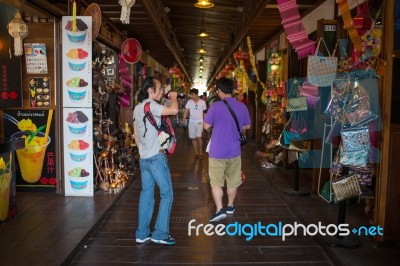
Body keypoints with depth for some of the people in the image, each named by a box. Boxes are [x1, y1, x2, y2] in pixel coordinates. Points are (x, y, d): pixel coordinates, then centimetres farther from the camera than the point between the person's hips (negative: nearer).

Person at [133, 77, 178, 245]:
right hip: (156, 157, -9)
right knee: (167, 194, 1)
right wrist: (173, 97, -8)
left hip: (144, 158, 9)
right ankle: (160, 234, 4)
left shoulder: (137, 108, 14)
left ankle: (142, 234, 17)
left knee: (146, 194, 12)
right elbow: (174, 110, -28)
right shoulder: (150, 105, -14)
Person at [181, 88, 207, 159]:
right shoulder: (189, 102, 0)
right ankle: (196, 152, 19)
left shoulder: (202, 102, -3)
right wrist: (184, 119, -16)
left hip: (200, 122, -3)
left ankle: (200, 152, 0)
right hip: (191, 122, 3)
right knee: (193, 138, 6)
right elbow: (186, 111, -2)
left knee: (199, 137, -16)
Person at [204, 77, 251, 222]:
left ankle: (219, 210, -3)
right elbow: (247, 126, 10)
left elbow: (206, 126, -7)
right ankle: (230, 206, 30)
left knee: (216, 182, 4)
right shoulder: (242, 106, -2)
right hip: (234, 151, 4)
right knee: (232, 181, 17)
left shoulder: (215, 106, -15)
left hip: (217, 151, -4)